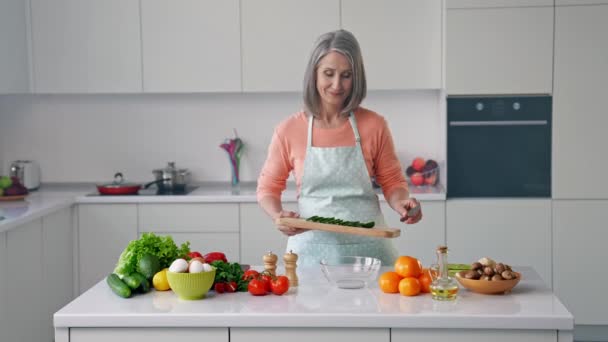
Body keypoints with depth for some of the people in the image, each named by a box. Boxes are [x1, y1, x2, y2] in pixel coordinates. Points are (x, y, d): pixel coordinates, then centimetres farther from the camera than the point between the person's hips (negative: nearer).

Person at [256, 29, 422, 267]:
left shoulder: (374, 125, -2)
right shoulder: (289, 130, -2)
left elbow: (392, 182, 8)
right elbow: (268, 188, 7)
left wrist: (401, 203, -13)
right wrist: (278, 216, -13)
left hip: (367, 248, 0)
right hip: (311, 250, 0)